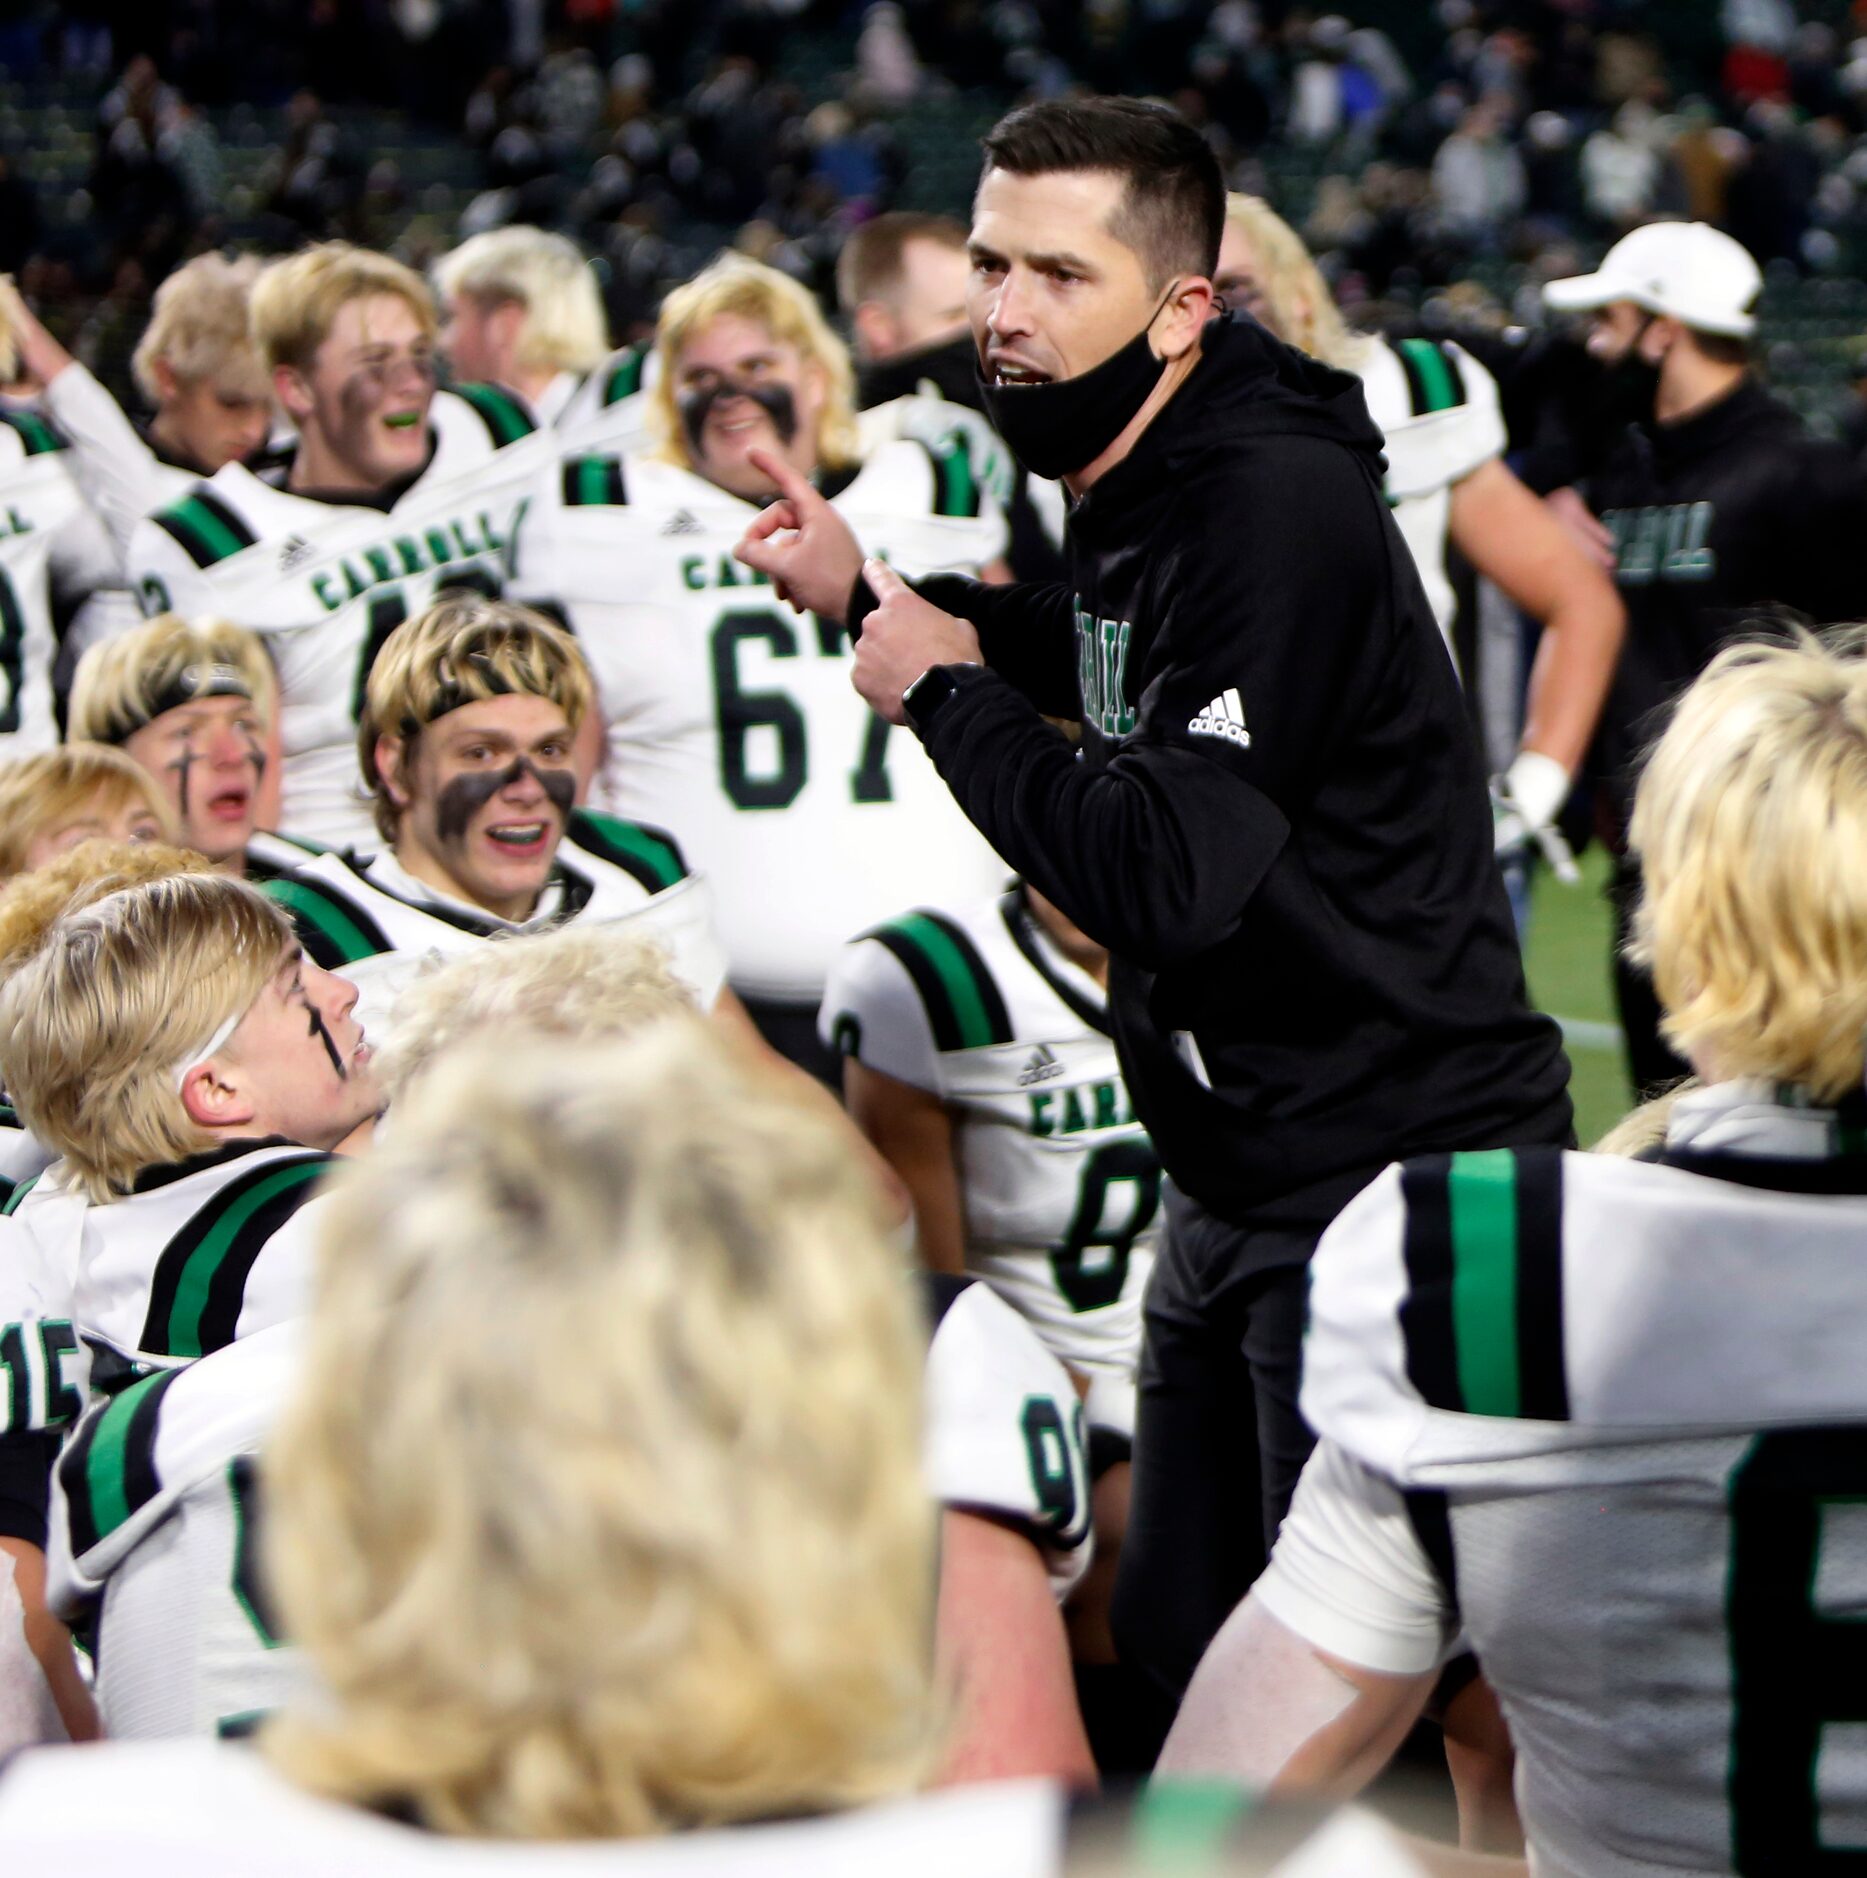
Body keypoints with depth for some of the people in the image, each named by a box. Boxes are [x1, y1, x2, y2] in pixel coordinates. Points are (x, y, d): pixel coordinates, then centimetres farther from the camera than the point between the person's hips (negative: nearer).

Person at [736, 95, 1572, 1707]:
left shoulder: (1277, 510, -22)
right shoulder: (1140, 493, 7)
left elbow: (1163, 874, -29)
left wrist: (945, 693, -15)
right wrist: (876, 595, 20)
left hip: (1390, 1174, -10)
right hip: (1247, 1183, 10)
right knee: (1173, 1652, 15)